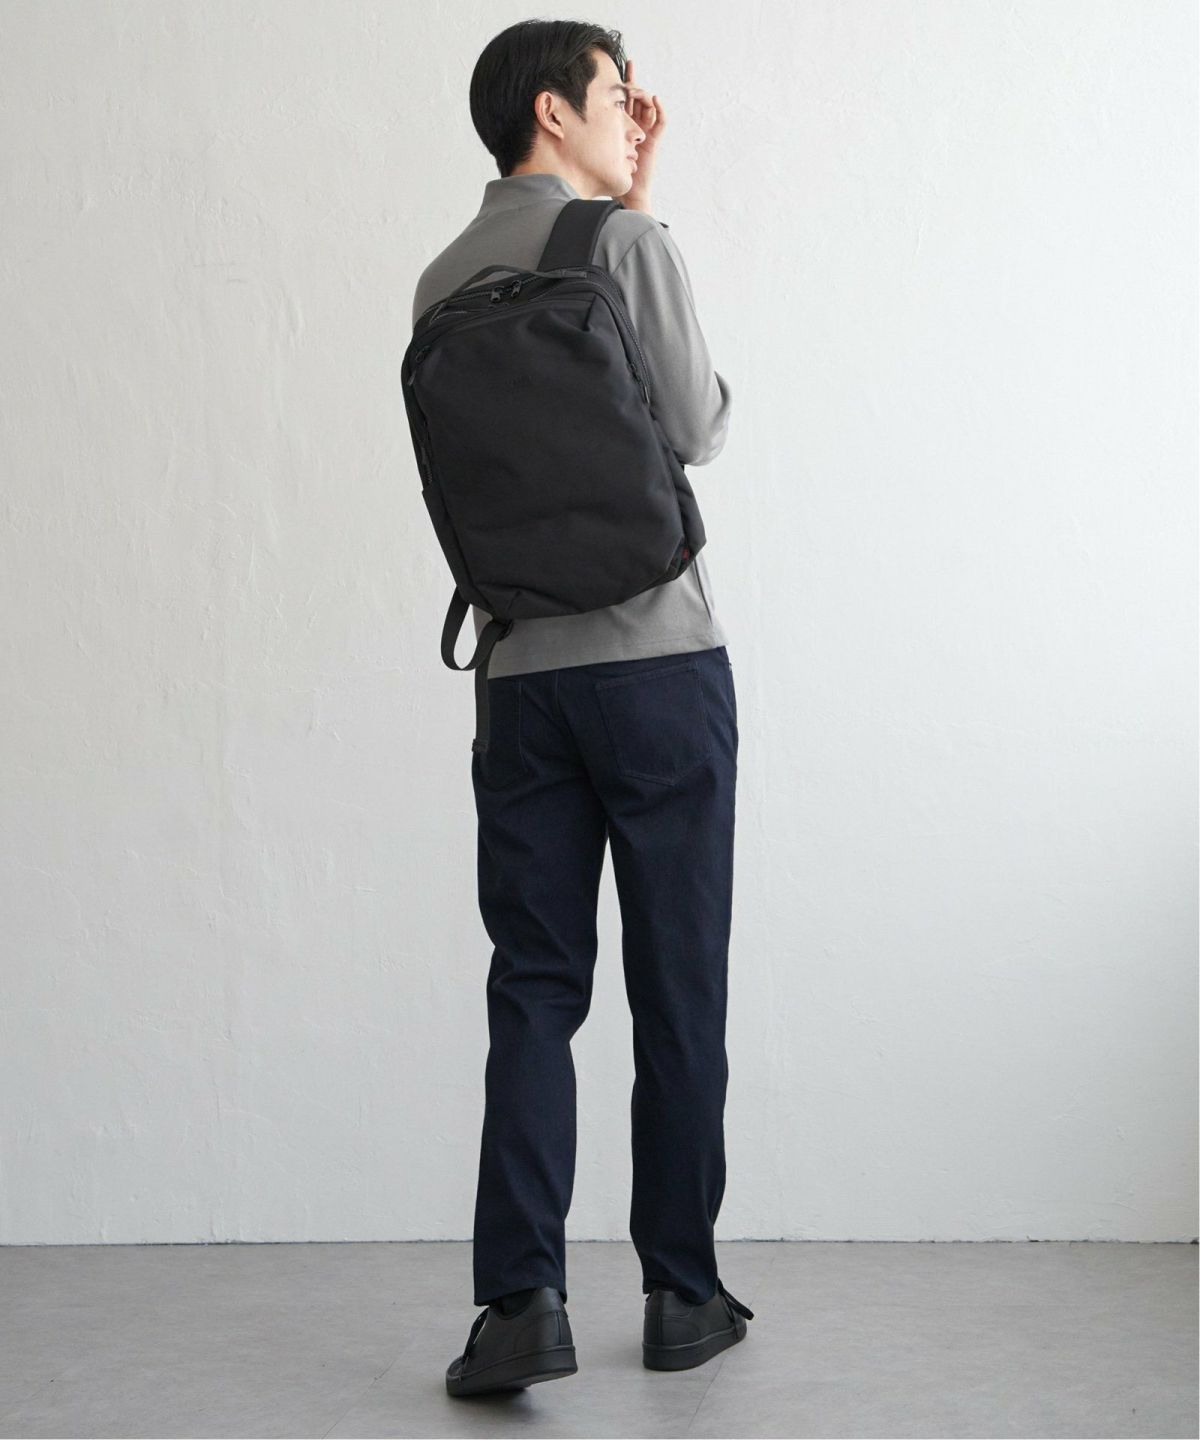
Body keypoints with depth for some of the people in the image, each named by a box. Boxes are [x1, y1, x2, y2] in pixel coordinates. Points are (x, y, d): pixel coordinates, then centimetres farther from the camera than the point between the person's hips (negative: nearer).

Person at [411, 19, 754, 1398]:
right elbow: (694, 428, -4)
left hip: (520, 673, 5)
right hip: (658, 657, -4)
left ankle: (521, 1296, -5)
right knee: (678, 989, 5)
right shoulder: (630, 243, -6)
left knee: (533, 989, 5)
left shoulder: (444, 280, 11)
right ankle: (680, 1293, 13)